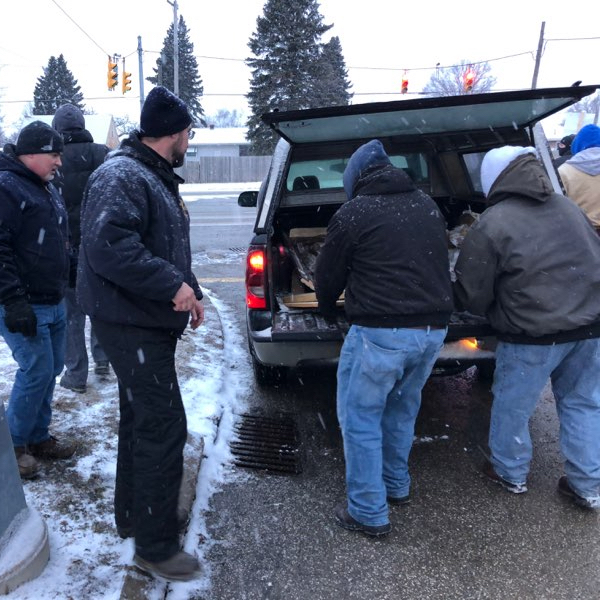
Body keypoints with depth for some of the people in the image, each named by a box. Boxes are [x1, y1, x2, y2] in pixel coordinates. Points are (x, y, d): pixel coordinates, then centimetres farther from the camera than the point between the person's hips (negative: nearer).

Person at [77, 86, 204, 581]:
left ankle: (133, 515, 37)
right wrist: (173, 286, -26)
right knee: (163, 428, -6)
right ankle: (155, 546, 9)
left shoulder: (157, 179, 17)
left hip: (151, 321, 11)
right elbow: (107, 246, -30)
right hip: (132, 324, -11)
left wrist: (190, 291, 11)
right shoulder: (121, 177, -17)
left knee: (140, 420, 19)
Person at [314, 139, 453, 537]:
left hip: (382, 331, -7)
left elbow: (328, 275, 4)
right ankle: (397, 485, 40)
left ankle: (369, 513, 15)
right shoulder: (428, 206, 13)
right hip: (433, 328, 7)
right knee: (402, 408, 25)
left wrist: (328, 311, 24)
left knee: (361, 418, 8)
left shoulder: (354, 213, -6)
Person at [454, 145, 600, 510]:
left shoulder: (491, 224, -11)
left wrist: (497, 312, 14)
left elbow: (472, 297, -7)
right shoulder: (567, 207, 9)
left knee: (512, 406, 15)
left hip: (535, 333, -6)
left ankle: (511, 473, 34)